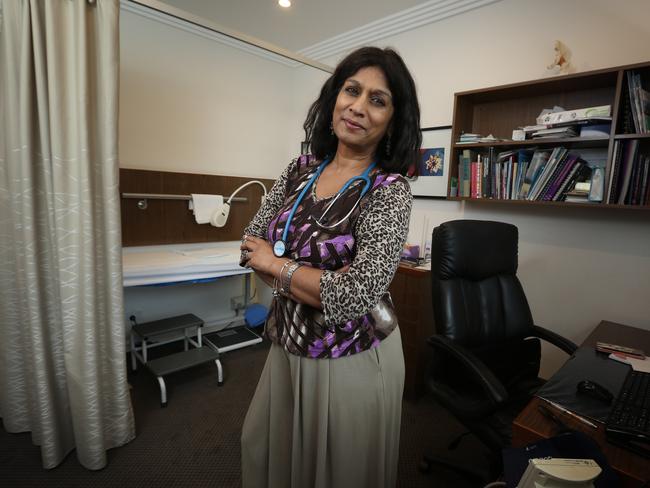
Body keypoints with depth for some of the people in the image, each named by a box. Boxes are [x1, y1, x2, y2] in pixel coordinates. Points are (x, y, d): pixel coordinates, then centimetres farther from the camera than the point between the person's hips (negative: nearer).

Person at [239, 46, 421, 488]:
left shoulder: (390, 191, -18)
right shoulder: (300, 169, -1)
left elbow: (354, 295, -28)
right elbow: (252, 244, -1)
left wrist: (278, 265, -14)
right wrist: (321, 283, -15)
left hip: (351, 361, -5)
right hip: (288, 345, 6)